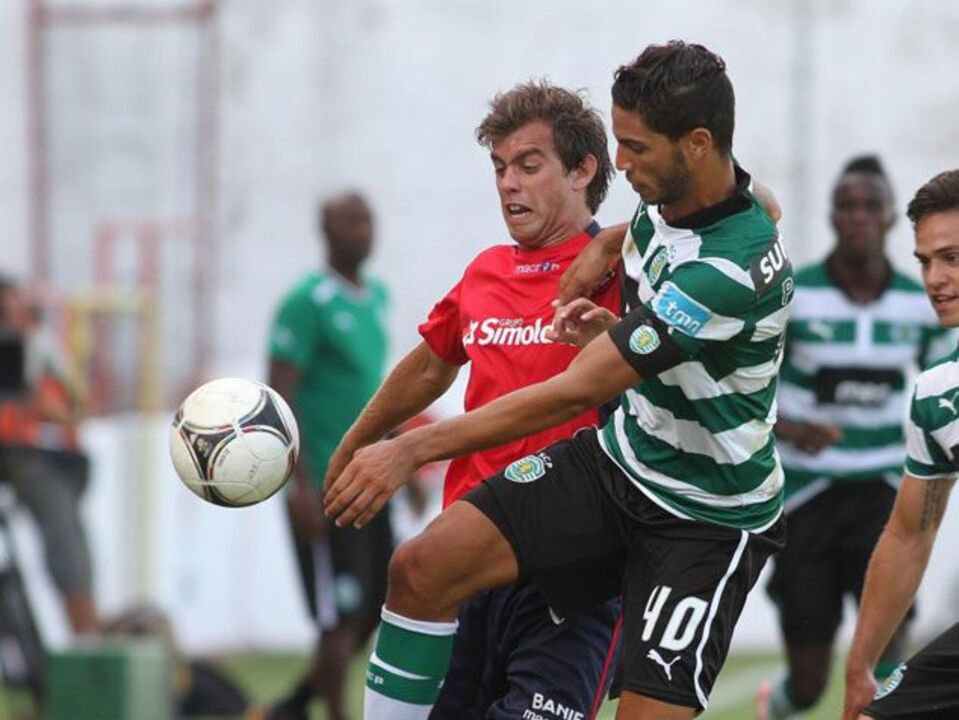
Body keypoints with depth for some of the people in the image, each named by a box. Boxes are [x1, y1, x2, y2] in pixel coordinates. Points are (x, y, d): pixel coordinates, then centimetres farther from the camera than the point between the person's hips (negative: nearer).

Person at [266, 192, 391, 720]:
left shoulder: (376, 297, 14)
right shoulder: (308, 302, -11)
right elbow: (279, 396, -15)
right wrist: (301, 485, -21)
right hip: (327, 489, -8)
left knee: (379, 606, 10)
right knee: (341, 617, -6)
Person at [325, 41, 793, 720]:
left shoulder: (733, 269, -30)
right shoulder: (660, 207, -1)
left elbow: (574, 393, -30)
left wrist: (411, 449, -28)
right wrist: (610, 330, -3)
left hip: (708, 520, -8)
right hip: (618, 458, 8)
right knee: (423, 569, -10)